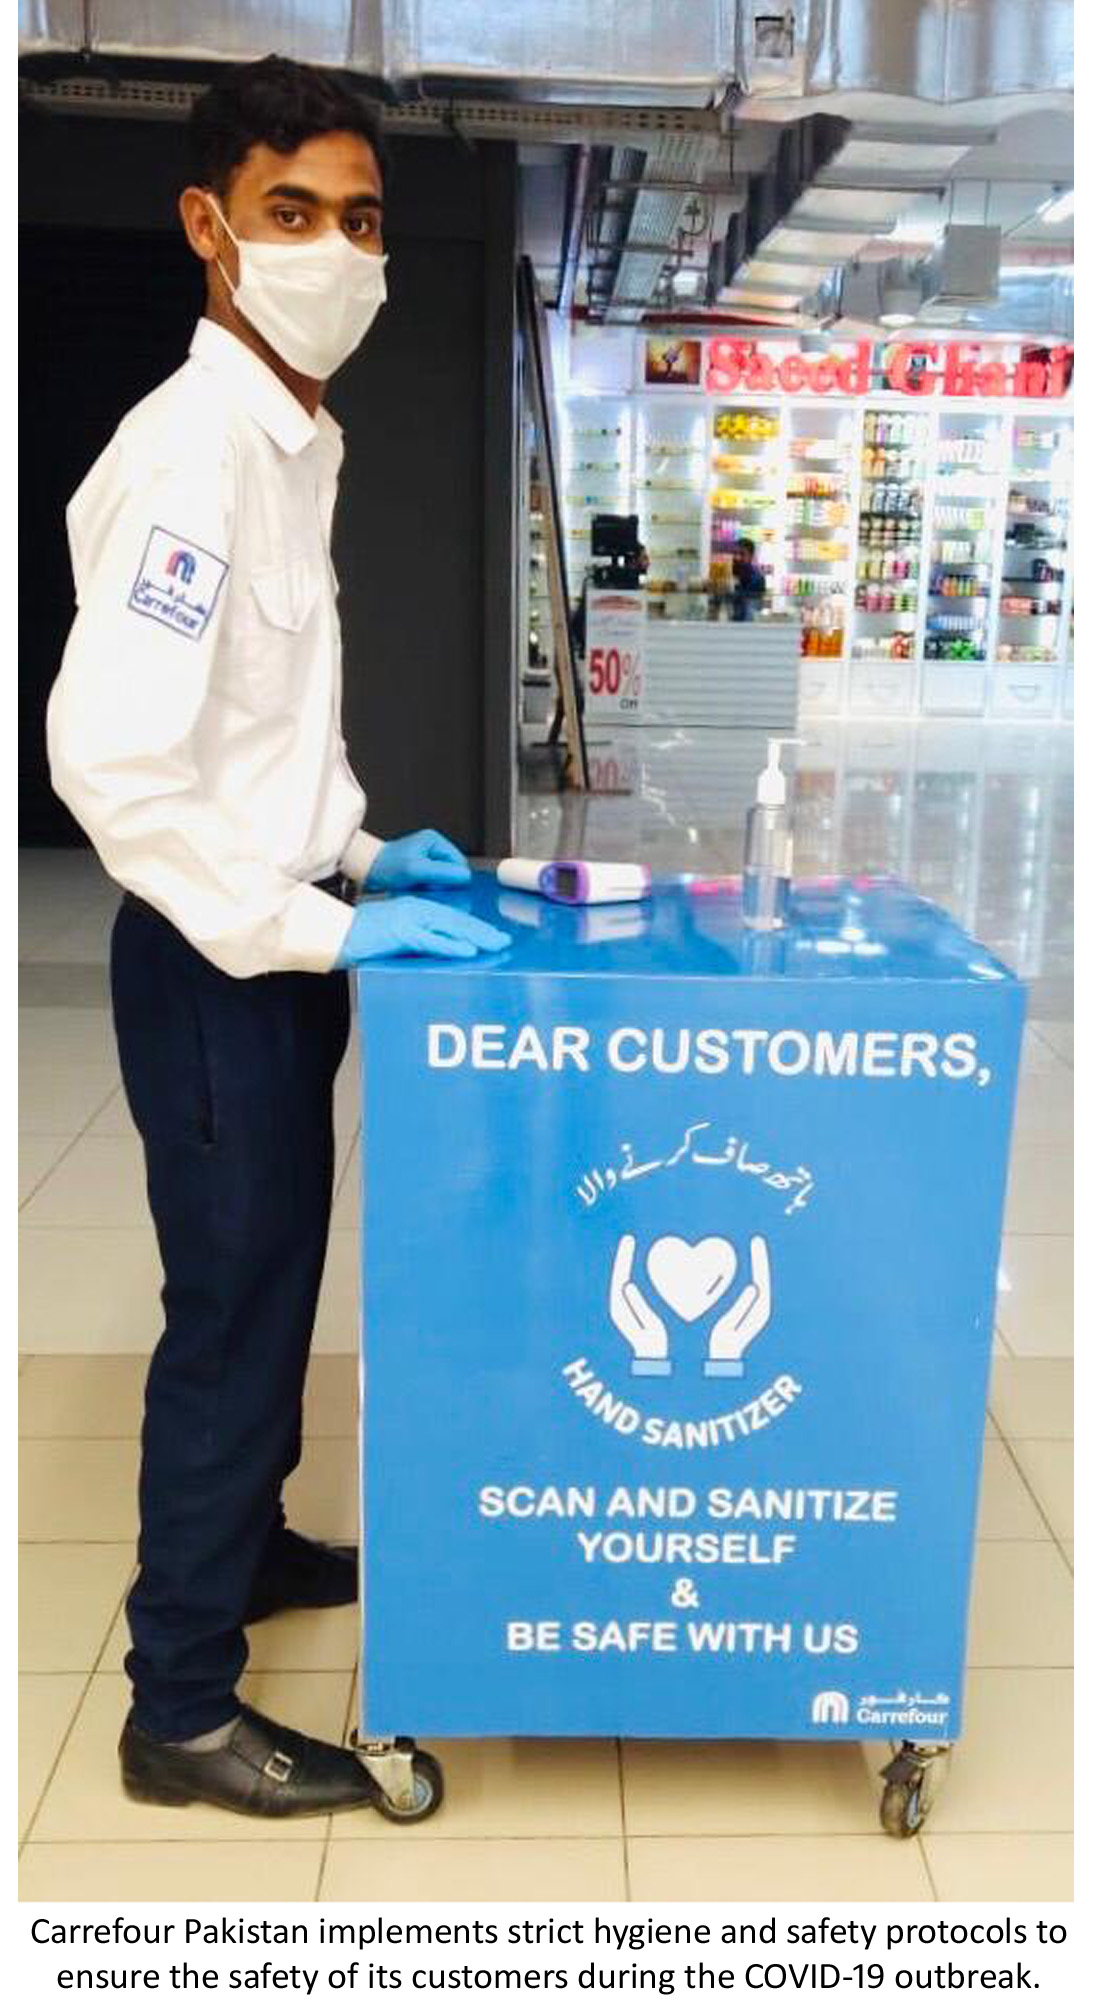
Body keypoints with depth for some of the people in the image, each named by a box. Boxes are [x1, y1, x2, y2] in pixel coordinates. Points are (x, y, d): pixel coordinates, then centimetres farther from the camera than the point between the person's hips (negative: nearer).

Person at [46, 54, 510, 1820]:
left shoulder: (298, 439, 12)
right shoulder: (190, 450, -19)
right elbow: (106, 756, -28)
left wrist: (359, 849, 12)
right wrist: (317, 926, -25)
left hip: (285, 943, 9)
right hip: (218, 962, -9)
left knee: (275, 1282, 21)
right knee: (232, 1307, 1)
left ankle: (245, 1541, 42)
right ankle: (182, 1711, 18)